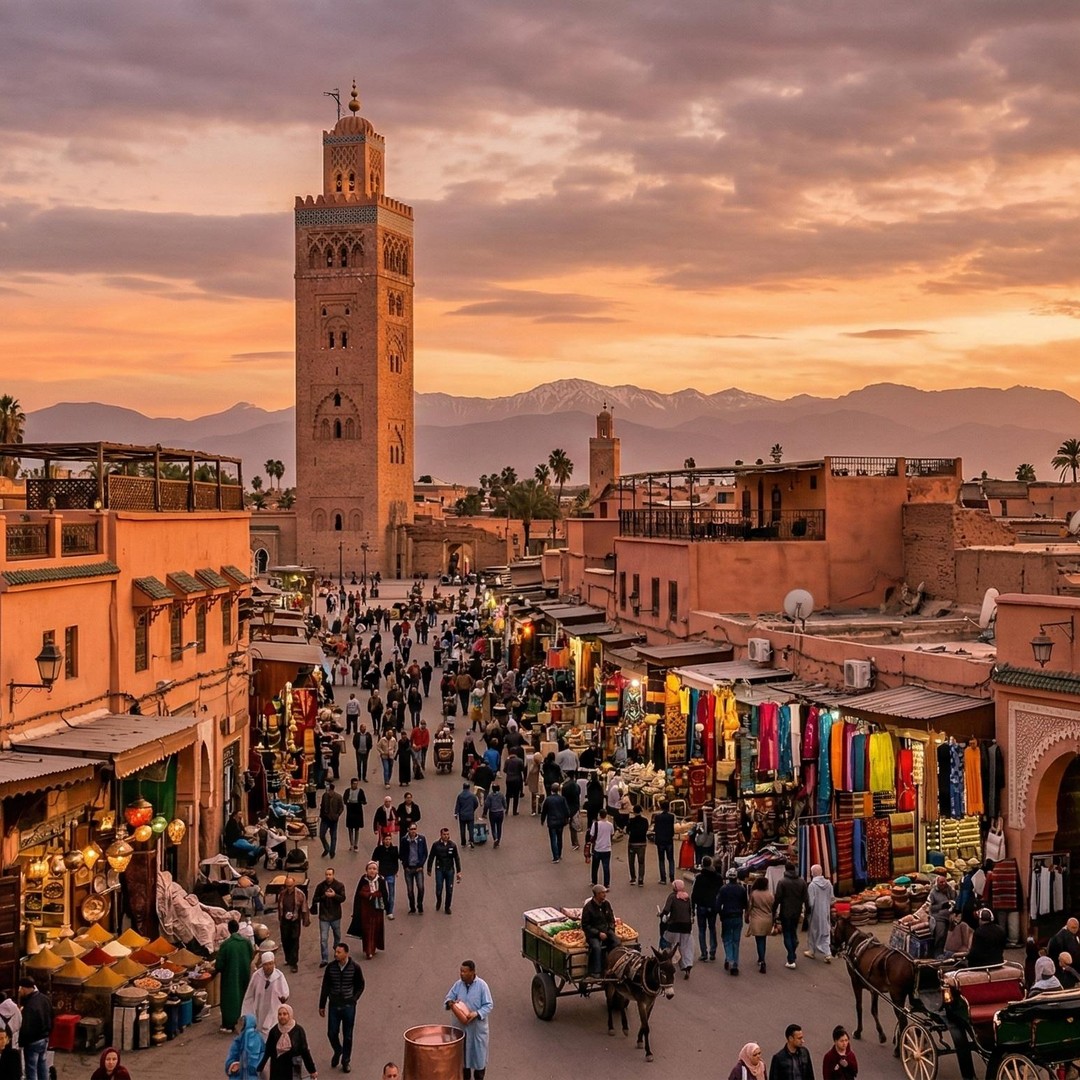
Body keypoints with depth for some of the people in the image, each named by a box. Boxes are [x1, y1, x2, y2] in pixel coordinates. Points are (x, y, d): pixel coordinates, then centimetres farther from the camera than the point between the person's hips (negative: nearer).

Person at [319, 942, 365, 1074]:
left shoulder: (355, 967, -11)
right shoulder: (330, 967, -6)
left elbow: (360, 985, 2)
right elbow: (325, 987, 3)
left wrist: (353, 999, -7)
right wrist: (322, 1005, 6)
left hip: (348, 1006, -2)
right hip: (334, 1005, 2)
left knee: (347, 1036, 8)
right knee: (332, 1033, 7)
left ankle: (346, 1061, 25)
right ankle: (337, 1052, 36)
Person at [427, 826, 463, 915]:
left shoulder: (452, 845, 0)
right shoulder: (436, 845, -4)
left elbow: (457, 859, 5)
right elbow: (431, 858, 4)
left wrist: (458, 872, 4)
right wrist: (429, 870, 7)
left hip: (450, 870, 1)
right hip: (439, 870, -1)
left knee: (449, 890, 2)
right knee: (438, 889, -4)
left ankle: (447, 907, 18)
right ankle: (438, 901, 28)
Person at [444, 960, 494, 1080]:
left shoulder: (481, 985, -13)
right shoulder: (458, 984, -2)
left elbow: (489, 1005, -11)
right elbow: (449, 997, 6)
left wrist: (476, 1013, -25)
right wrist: (450, 1003, -18)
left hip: (477, 1027, -4)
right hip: (460, 1026, 4)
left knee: (479, 1052, 7)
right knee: (462, 1052, 14)